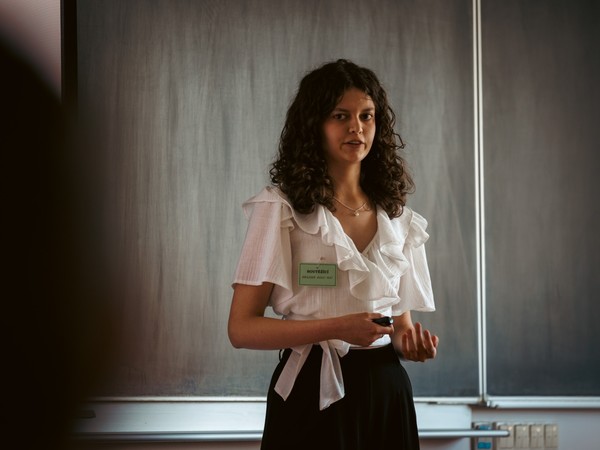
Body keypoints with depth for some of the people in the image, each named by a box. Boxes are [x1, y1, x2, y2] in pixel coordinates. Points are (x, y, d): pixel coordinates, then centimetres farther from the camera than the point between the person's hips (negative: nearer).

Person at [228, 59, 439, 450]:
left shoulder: (399, 219, 10)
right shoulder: (281, 208, -6)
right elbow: (241, 329, -11)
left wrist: (412, 341, -6)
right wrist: (337, 329, -22)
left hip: (386, 392, 5)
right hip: (313, 396, -5)